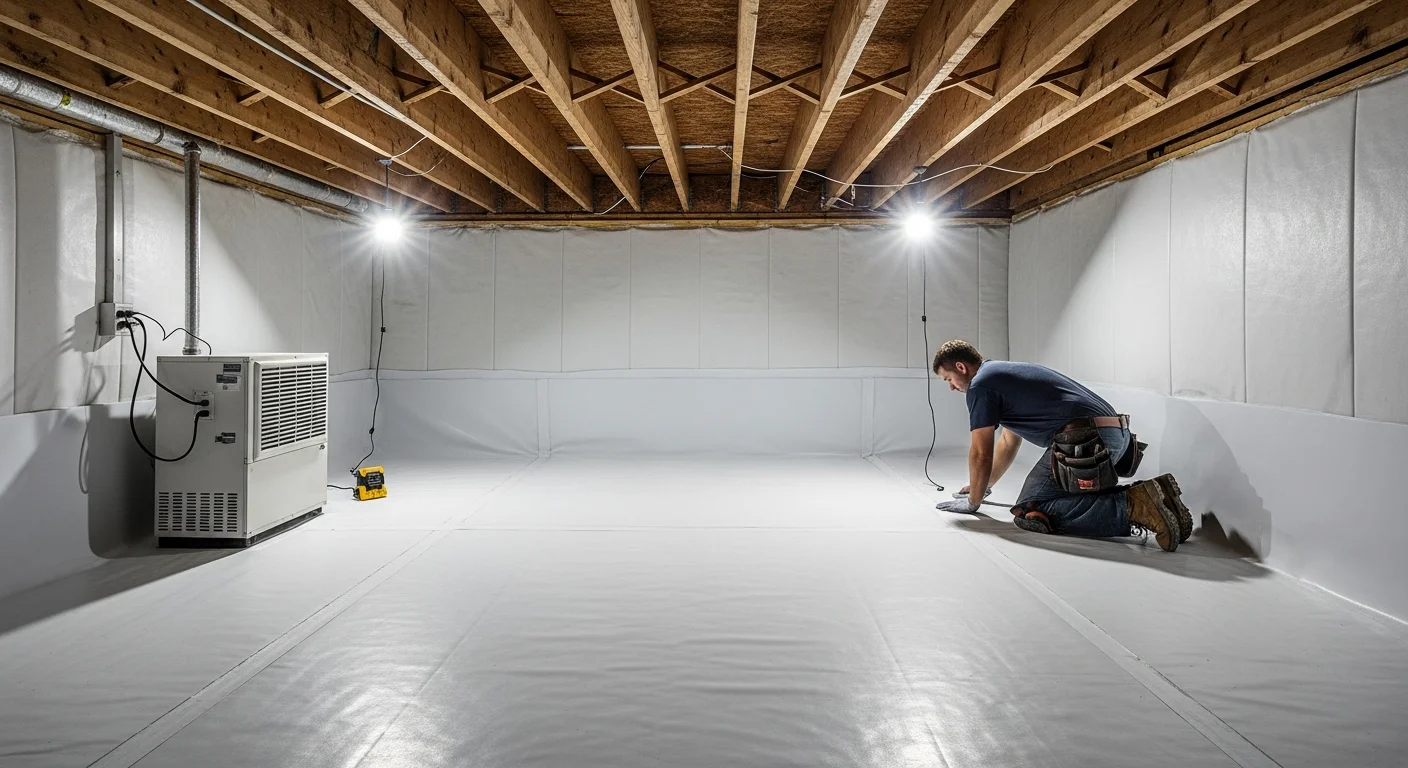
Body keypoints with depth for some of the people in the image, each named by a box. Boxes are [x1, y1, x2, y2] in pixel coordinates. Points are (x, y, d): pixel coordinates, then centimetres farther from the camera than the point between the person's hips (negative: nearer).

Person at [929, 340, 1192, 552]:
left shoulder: (981, 384, 1)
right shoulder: (1003, 373, 30)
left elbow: (981, 454, 3)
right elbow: (1008, 443, 41)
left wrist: (973, 501, 18)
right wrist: (983, 486, 49)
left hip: (1083, 440, -10)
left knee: (1030, 512, -9)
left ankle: (1131, 506, -21)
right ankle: (1144, 497, 4)